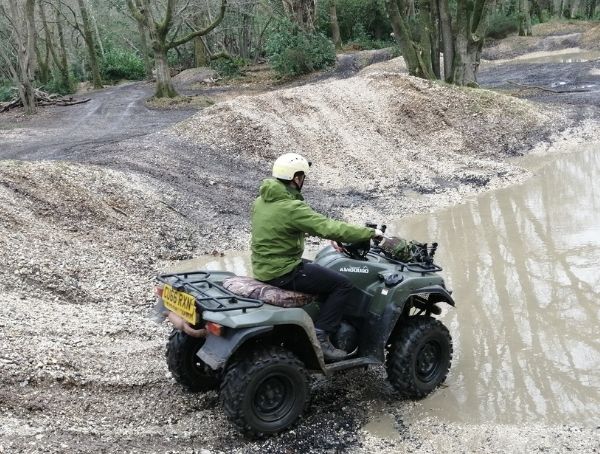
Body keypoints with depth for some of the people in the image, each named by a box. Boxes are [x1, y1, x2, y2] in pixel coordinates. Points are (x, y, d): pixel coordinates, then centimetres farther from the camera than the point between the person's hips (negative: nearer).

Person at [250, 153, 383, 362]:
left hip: (262, 267, 10)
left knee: (320, 270, 30)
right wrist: (370, 233, -14)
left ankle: (317, 328, 32)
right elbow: (332, 229, -25)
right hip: (283, 273, -9)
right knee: (342, 284, -2)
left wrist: (317, 229, 25)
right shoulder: (292, 208, -23)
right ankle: (319, 337, -2)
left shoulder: (261, 201, 5)